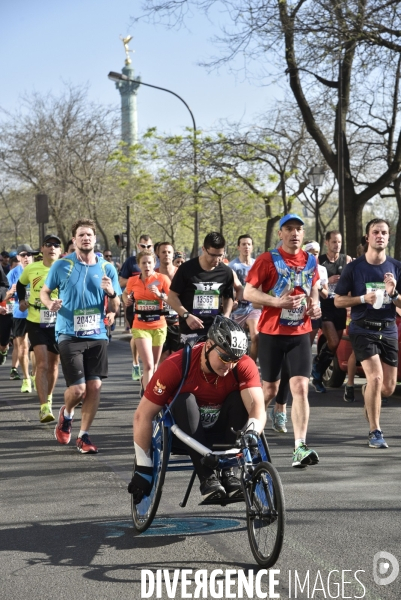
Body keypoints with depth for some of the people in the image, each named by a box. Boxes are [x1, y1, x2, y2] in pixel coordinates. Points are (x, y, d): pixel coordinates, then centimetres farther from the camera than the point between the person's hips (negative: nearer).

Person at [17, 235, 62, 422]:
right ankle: (44, 407, -18)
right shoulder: (31, 269, -1)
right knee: (42, 363, -13)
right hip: (35, 323, -1)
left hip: (58, 323, 1)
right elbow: (20, 284, 20)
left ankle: (48, 398, 37)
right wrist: (21, 300, 9)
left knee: (53, 364, 13)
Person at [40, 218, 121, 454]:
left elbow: (115, 309, 7)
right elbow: (45, 291, 8)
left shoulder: (107, 268, 4)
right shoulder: (61, 265, -2)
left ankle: (84, 436, 13)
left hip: (97, 335, 3)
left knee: (95, 386, -2)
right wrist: (50, 304, -15)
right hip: (70, 335, -2)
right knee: (78, 389, -8)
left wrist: (111, 293, -16)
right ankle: (66, 414, 27)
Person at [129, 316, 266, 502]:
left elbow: (257, 406, -31)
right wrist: (143, 469, -21)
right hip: (184, 434, -2)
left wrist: (251, 433, -55)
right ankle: (207, 479, -35)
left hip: (222, 433, 2)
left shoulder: (244, 366, -18)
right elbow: (142, 416, -20)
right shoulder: (176, 366, -24)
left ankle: (228, 473, -23)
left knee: (239, 398, -24)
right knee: (185, 400, -31)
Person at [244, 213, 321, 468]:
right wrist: (277, 302, -21)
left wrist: (315, 303, 2)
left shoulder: (310, 261, 8)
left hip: (300, 333, 3)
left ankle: (300, 448, -12)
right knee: (270, 389, 7)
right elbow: (248, 292, -8)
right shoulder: (268, 260, -5)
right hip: (272, 332, -3)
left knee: (300, 387, -9)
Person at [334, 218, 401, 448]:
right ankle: (375, 432, -8)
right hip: (363, 330, -3)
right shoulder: (354, 267, -3)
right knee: (376, 377, -20)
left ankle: (367, 391, 44)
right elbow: (338, 300, 1)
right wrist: (363, 298, -15)